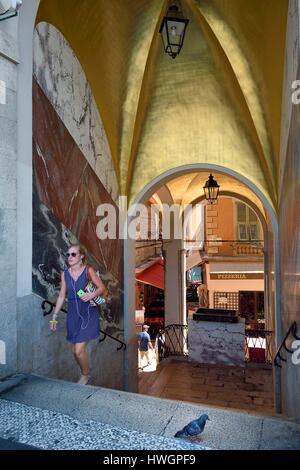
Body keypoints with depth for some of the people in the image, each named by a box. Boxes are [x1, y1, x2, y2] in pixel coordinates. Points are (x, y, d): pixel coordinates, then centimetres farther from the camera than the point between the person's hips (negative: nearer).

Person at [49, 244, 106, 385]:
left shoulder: (88, 270, -9)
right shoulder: (65, 274, 3)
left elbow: (102, 288, -5)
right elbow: (61, 296, 8)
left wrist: (91, 295, -24)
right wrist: (54, 316, 8)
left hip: (88, 313, -5)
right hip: (73, 314, 5)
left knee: (79, 350, -6)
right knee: (74, 350, 13)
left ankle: (85, 375, 22)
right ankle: (85, 372, 38)